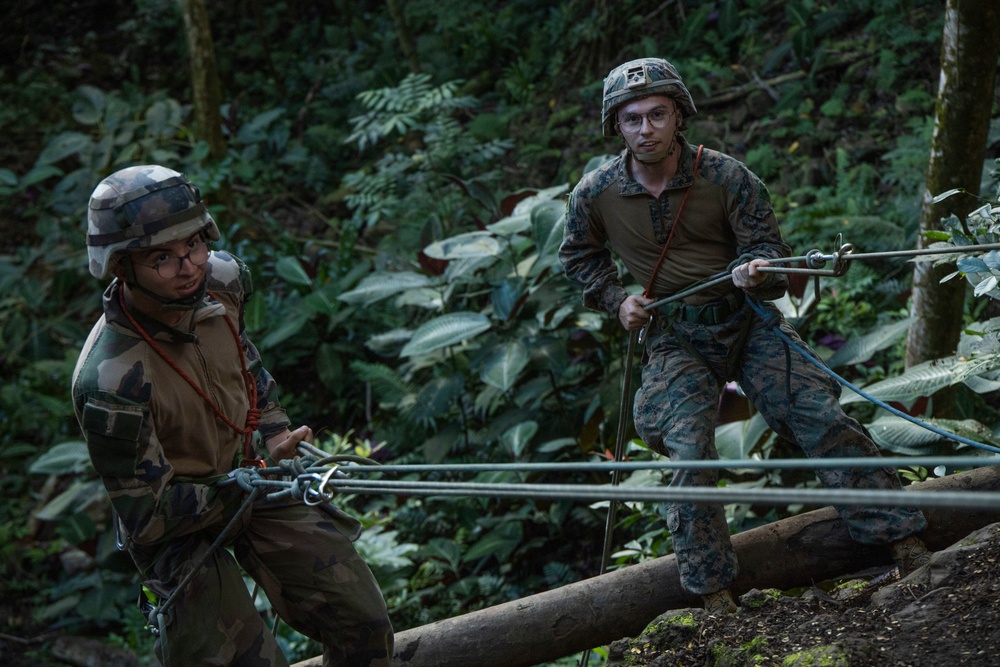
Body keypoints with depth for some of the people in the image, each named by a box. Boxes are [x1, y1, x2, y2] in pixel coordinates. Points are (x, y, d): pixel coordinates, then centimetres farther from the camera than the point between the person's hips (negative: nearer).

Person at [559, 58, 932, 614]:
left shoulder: (727, 177, -9)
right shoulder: (595, 194, -4)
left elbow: (768, 246, -5)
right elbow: (579, 255, 17)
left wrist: (756, 270, -29)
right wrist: (616, 299, 2)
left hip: (747, 319, 0)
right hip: (675, 338, 0)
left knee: (823, 418, -13)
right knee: (690, 456, -19)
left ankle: (905, 543, -5)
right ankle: (712, 591, -7)